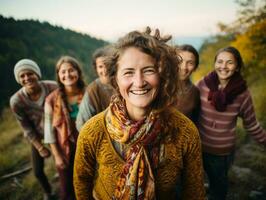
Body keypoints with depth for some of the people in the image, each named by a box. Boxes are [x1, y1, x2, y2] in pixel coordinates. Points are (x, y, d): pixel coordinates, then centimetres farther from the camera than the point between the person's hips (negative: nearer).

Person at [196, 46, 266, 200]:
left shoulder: (242, 93, -13)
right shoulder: (203, 84, -15)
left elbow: (251, 125, -1)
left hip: (223, 151, 0)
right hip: (198, 146, 1)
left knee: (219, 183, 23)